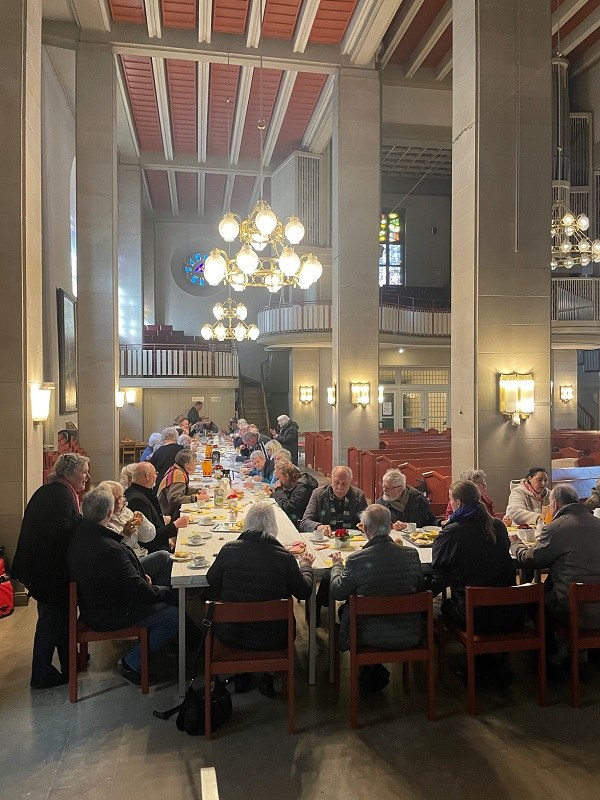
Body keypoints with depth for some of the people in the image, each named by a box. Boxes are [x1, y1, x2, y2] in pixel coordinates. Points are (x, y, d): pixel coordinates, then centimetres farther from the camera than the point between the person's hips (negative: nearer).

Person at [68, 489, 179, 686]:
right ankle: (131, 664, 6)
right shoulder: (108, 550, -34)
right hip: (110, 616, -9)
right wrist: (167, 591, -12)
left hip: (91, 607, 10)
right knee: (175, 617, -9)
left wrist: (140, 577, 3)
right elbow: (138, 590, -29)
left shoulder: (79, 534, -4)